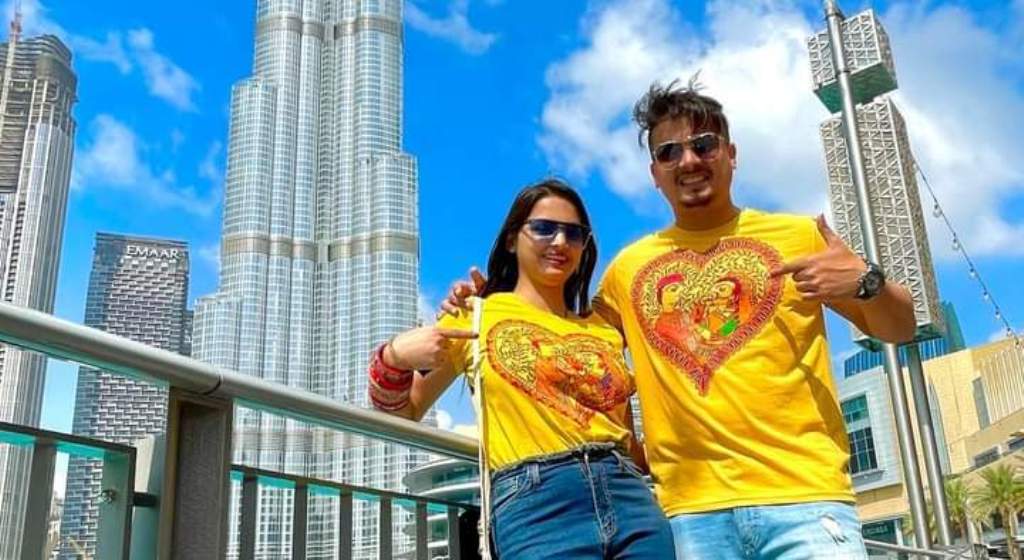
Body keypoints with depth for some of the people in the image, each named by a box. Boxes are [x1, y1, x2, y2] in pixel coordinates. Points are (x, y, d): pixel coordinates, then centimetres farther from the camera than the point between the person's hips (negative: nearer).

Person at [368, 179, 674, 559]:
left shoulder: (604, 332, 18)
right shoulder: (477, 316, 8)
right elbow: (399, 413, 5)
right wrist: (395, 357, -14)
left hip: (629, 499, 4)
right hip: (535, 505, -4)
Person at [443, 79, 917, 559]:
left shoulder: (798, 235, 7)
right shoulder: (628, 266, 13)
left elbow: (898, 329, 10)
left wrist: (865, 282, -12)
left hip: (801, 494, -2)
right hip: (691, 509, 2)